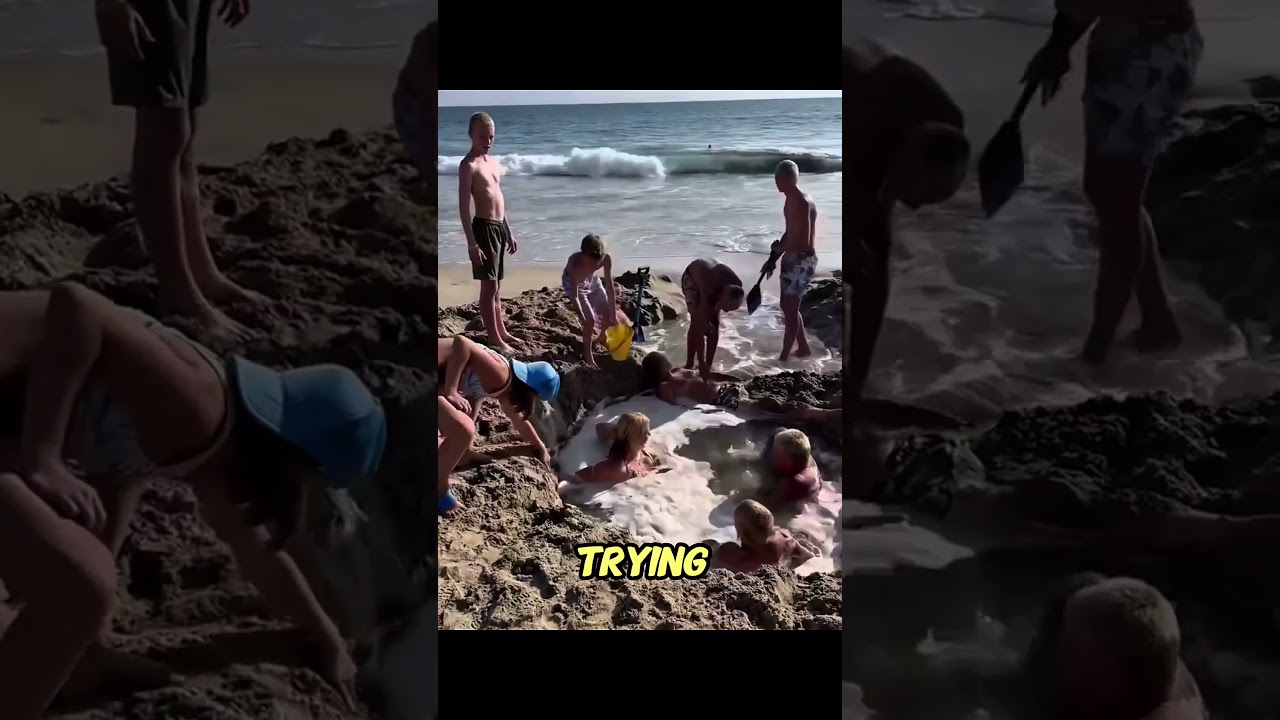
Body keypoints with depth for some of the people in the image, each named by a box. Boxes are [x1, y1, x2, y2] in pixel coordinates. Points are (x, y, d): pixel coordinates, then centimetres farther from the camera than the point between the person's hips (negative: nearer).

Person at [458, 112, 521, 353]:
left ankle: (502, 331, 25)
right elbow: (464, 206, -16)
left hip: (500, 226, 8)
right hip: (484, 227, -8)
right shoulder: (469, 165, -11)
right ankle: (494, 339, 0)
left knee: (497, 285, 16)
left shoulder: (493, 161, 14)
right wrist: (472, 243, -22)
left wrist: (508, 231, 20)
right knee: (489, 286, -5)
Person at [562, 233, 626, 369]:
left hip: (592, 280, 5)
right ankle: (588, 355, 5)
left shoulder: (606, 259, -32)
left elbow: (609, 286, -22)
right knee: (590, 319, -13)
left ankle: (601, 338, 39)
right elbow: (575, 296, -36)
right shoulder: (575, 263, -42)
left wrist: (614, 314, -19)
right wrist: (584, 320, -38)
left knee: (608, 313, 8)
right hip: (573, 284, -4)